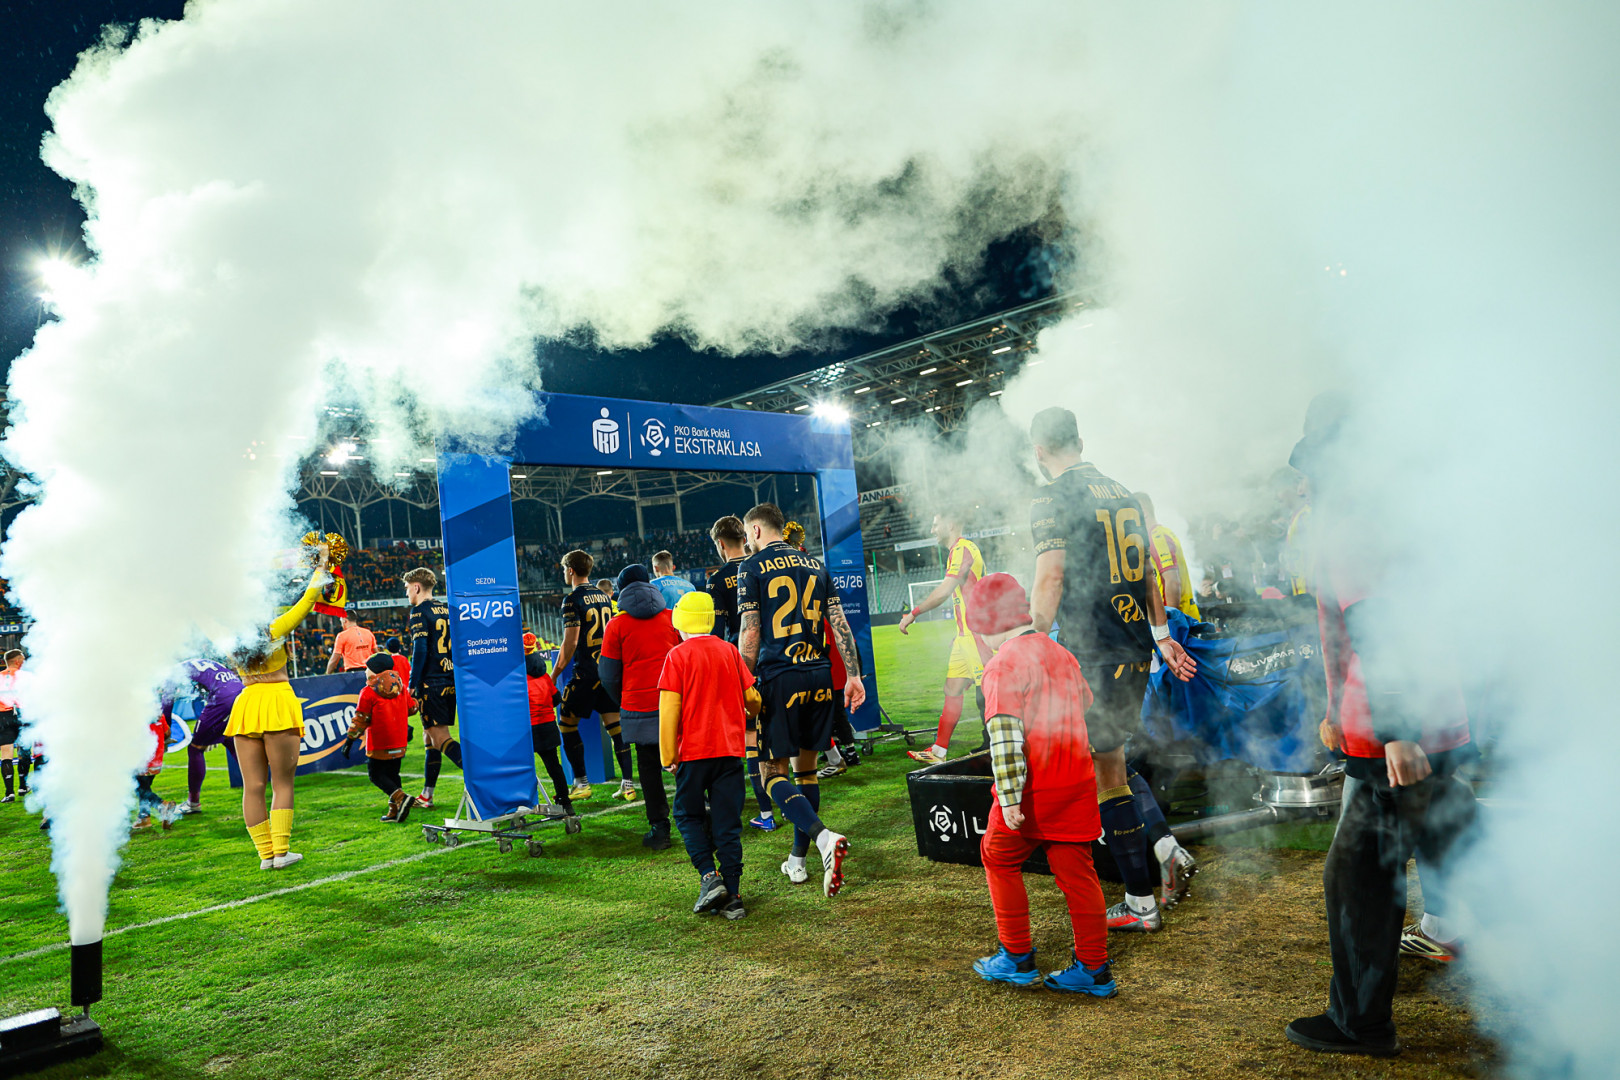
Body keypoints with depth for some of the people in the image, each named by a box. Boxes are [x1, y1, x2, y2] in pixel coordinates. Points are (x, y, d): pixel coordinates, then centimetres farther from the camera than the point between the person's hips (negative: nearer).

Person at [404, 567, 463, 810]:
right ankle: (426, 795, 21)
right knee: (430, 736, 16)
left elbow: (420, 649, -15)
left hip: (431, 682, -8)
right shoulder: (448, 609, 15)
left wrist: (412, 684, -11)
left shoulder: (420, 611, -7)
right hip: (451, 680, 8)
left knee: (441, 739, -7)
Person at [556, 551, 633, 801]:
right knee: (615, 725, 7)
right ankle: (627, 785, 3)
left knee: (566, 721, 8)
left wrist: (556, 673, -5)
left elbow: (570, 642, -14)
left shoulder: (573, 599, -9)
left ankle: (581, 783, 7)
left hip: (587, 671, -7)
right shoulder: (603, 596, 13)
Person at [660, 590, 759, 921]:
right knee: (728, 822, 7)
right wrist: (755, 711, 33)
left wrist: (669, 756, -2)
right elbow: (751, 698, 10)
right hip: (730, 748, 3)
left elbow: (669, 711, -9)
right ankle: (732, 895, 6)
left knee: (688, 815, 13)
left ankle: (709, 878, -2)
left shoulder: (677, 656, -6)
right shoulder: (729, 651, 6)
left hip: (694, 751, -3)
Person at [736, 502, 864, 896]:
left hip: (779, 678, -5)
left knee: (773, 773, 1)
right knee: (806, 767, 15)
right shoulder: (815, 566, 13)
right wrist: (854, 675, 10)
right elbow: (840, 624, 9)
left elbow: (750, 633, -7)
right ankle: (797, 860, 22)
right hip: (819, 676, 6)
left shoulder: (751, 568, -2)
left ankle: (824, 837, -21)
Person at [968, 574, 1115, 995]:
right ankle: (1093, 969, 18)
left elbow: (1006, 737, -21)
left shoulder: (1003, 665, -14)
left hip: (1033, 790, -7)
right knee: (1077, 871, 12)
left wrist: (1009, 799, -22)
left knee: (1000, 858, 13)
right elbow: (1086, 709, 22)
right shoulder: (1062, 654, 11)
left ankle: (1017, 959, 19)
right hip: (1078, 782, 7)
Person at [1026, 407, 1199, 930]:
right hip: (1136, 648, 8)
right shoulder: (1123, 492, 13)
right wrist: (1161, 635, 24)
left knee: (1106, 773, 3)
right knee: (1110, 759, 23)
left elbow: (1050, 578, -17)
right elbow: (1146, 569, 18)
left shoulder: (1051, 500, -9)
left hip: (1091, 656, -8)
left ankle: (1141, 904, 12)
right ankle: (1168, 851, 16)